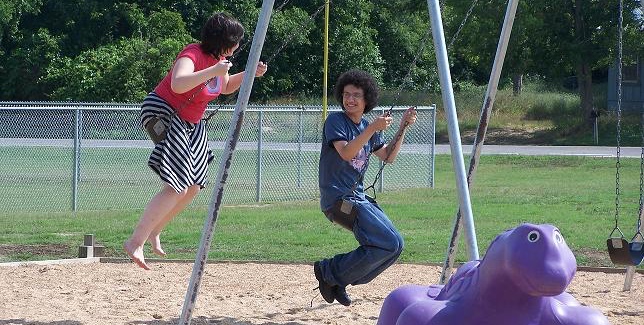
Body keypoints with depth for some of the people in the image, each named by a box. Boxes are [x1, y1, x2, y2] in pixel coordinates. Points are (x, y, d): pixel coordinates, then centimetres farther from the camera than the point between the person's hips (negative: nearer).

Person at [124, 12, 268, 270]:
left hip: (190, 123, 10)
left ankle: (153, 231, 27)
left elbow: (226, 87, 22)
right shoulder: (192, 55, -25)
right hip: (163, 114, -10)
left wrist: (249, 74, 6)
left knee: (194, 186, 11)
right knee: (175, 188, -19)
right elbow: (178, 84, -45)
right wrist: (214, 71, -42)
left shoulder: (218, 57, 3)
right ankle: (135, 242, -16)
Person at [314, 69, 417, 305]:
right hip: (339, 198, -9)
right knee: (389, 244, -18)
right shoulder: (336, 121, -7)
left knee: (395, 245, 7)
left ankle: (338, 280, 10)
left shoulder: (368, 127, 15)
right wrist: (372, 129, -28)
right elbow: (346, 153, -21)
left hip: (358, 197, 9)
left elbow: (388, 157, 21)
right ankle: (329, 271, -7)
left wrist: (403, 128, 10)